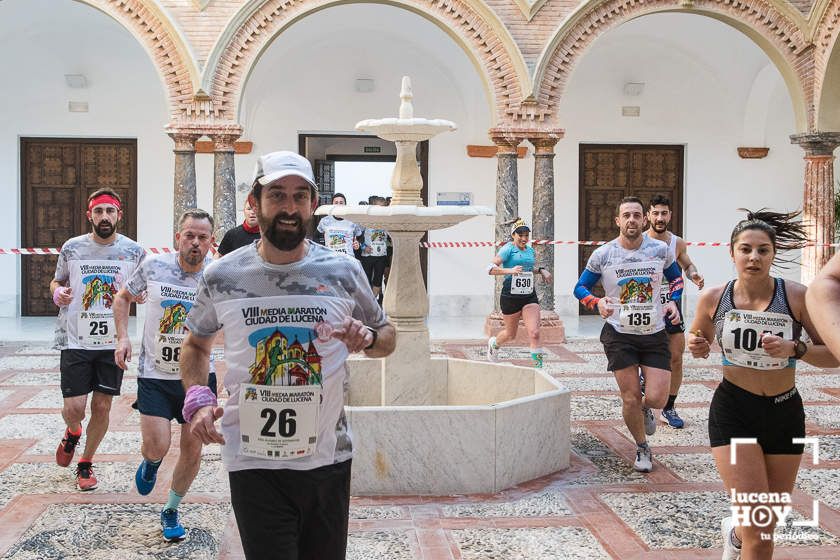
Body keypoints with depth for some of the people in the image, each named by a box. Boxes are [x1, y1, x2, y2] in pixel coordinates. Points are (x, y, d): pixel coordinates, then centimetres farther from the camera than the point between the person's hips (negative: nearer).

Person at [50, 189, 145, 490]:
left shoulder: (134, 251, 0)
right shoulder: (72, 248, 0)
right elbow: (57, 280, 14)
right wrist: (58, 292, -9)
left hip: (113, 342, 1)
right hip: (76, 340, -1)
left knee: (102, 407, 6)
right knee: (74, 408, -4)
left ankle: (86, 463, 28)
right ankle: (73, 433, 33)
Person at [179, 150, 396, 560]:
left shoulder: (344, 272, -2)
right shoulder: (221, 276, -2)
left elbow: (387, 336, 12)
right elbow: (196, 343, 14)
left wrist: (367, 338, -11)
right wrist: (196, 397, -4)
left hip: (328, 459, 2)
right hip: (254, 464, -2)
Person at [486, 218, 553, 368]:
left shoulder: (530, 250, 11)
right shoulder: (508, 249, -9)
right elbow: (491, 268, -19)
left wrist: (541, 270, 13)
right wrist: (510, 270, -33)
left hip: (529, 296, 4)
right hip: (510, 296, -4)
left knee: (534, 333, -12)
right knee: (511, 334, 14)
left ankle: (538, 366, -7)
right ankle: (493, 343, 47)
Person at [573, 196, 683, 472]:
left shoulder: (660, 250, 0)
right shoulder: (602, 254, -5)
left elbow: (676, 278, 18)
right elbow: (580, 287, 5)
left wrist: (674, 302, -2)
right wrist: (597, 302, -16)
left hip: (654, 334, 1)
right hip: (619, 334, -1)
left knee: (656, 398, -9)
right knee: (630, 399, 0)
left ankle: (645, 407, 30)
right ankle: (642, 448, 26)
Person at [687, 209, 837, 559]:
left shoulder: (797, 296, -11)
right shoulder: (713, 298, -7)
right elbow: (698, 337, 12)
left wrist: (794, 349, -26)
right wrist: (696, 346, -10)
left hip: (785, 415, 1)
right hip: (733, 413, -1)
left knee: (768, 524, 17)